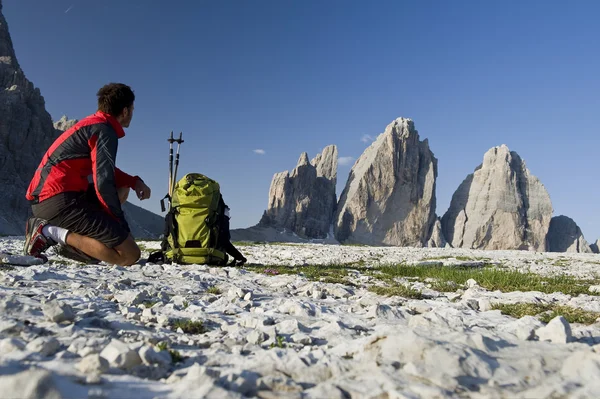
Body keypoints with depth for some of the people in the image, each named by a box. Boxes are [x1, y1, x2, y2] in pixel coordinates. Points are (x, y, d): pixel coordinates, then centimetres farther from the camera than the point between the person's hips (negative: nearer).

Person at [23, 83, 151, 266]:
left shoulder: (92, 124, 19)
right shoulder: (105, 131, -10)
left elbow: (104, 169, 28)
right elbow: (103, 184, -18)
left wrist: (134, 181, 12)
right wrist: (121, 225, -6)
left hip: (45, 199, 10)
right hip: (60, 200, -10)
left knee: (122, 187, 25)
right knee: (130, 255, -14)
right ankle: (52, 232, -10)